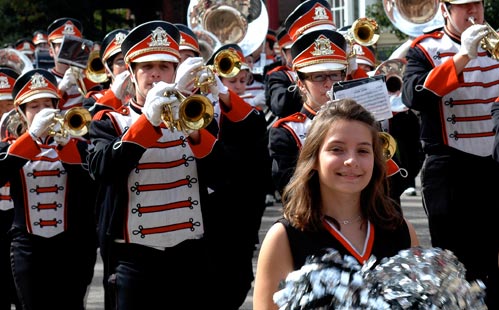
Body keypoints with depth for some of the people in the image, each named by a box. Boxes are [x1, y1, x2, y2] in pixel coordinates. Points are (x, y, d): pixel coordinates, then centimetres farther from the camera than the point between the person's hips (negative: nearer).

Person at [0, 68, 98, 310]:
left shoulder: (75, 144, 7)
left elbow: (92, 188, -9)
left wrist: (66, 143, -19)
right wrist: (33, 135, -20)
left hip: (72, 248, 0)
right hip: (29, 250, 0)